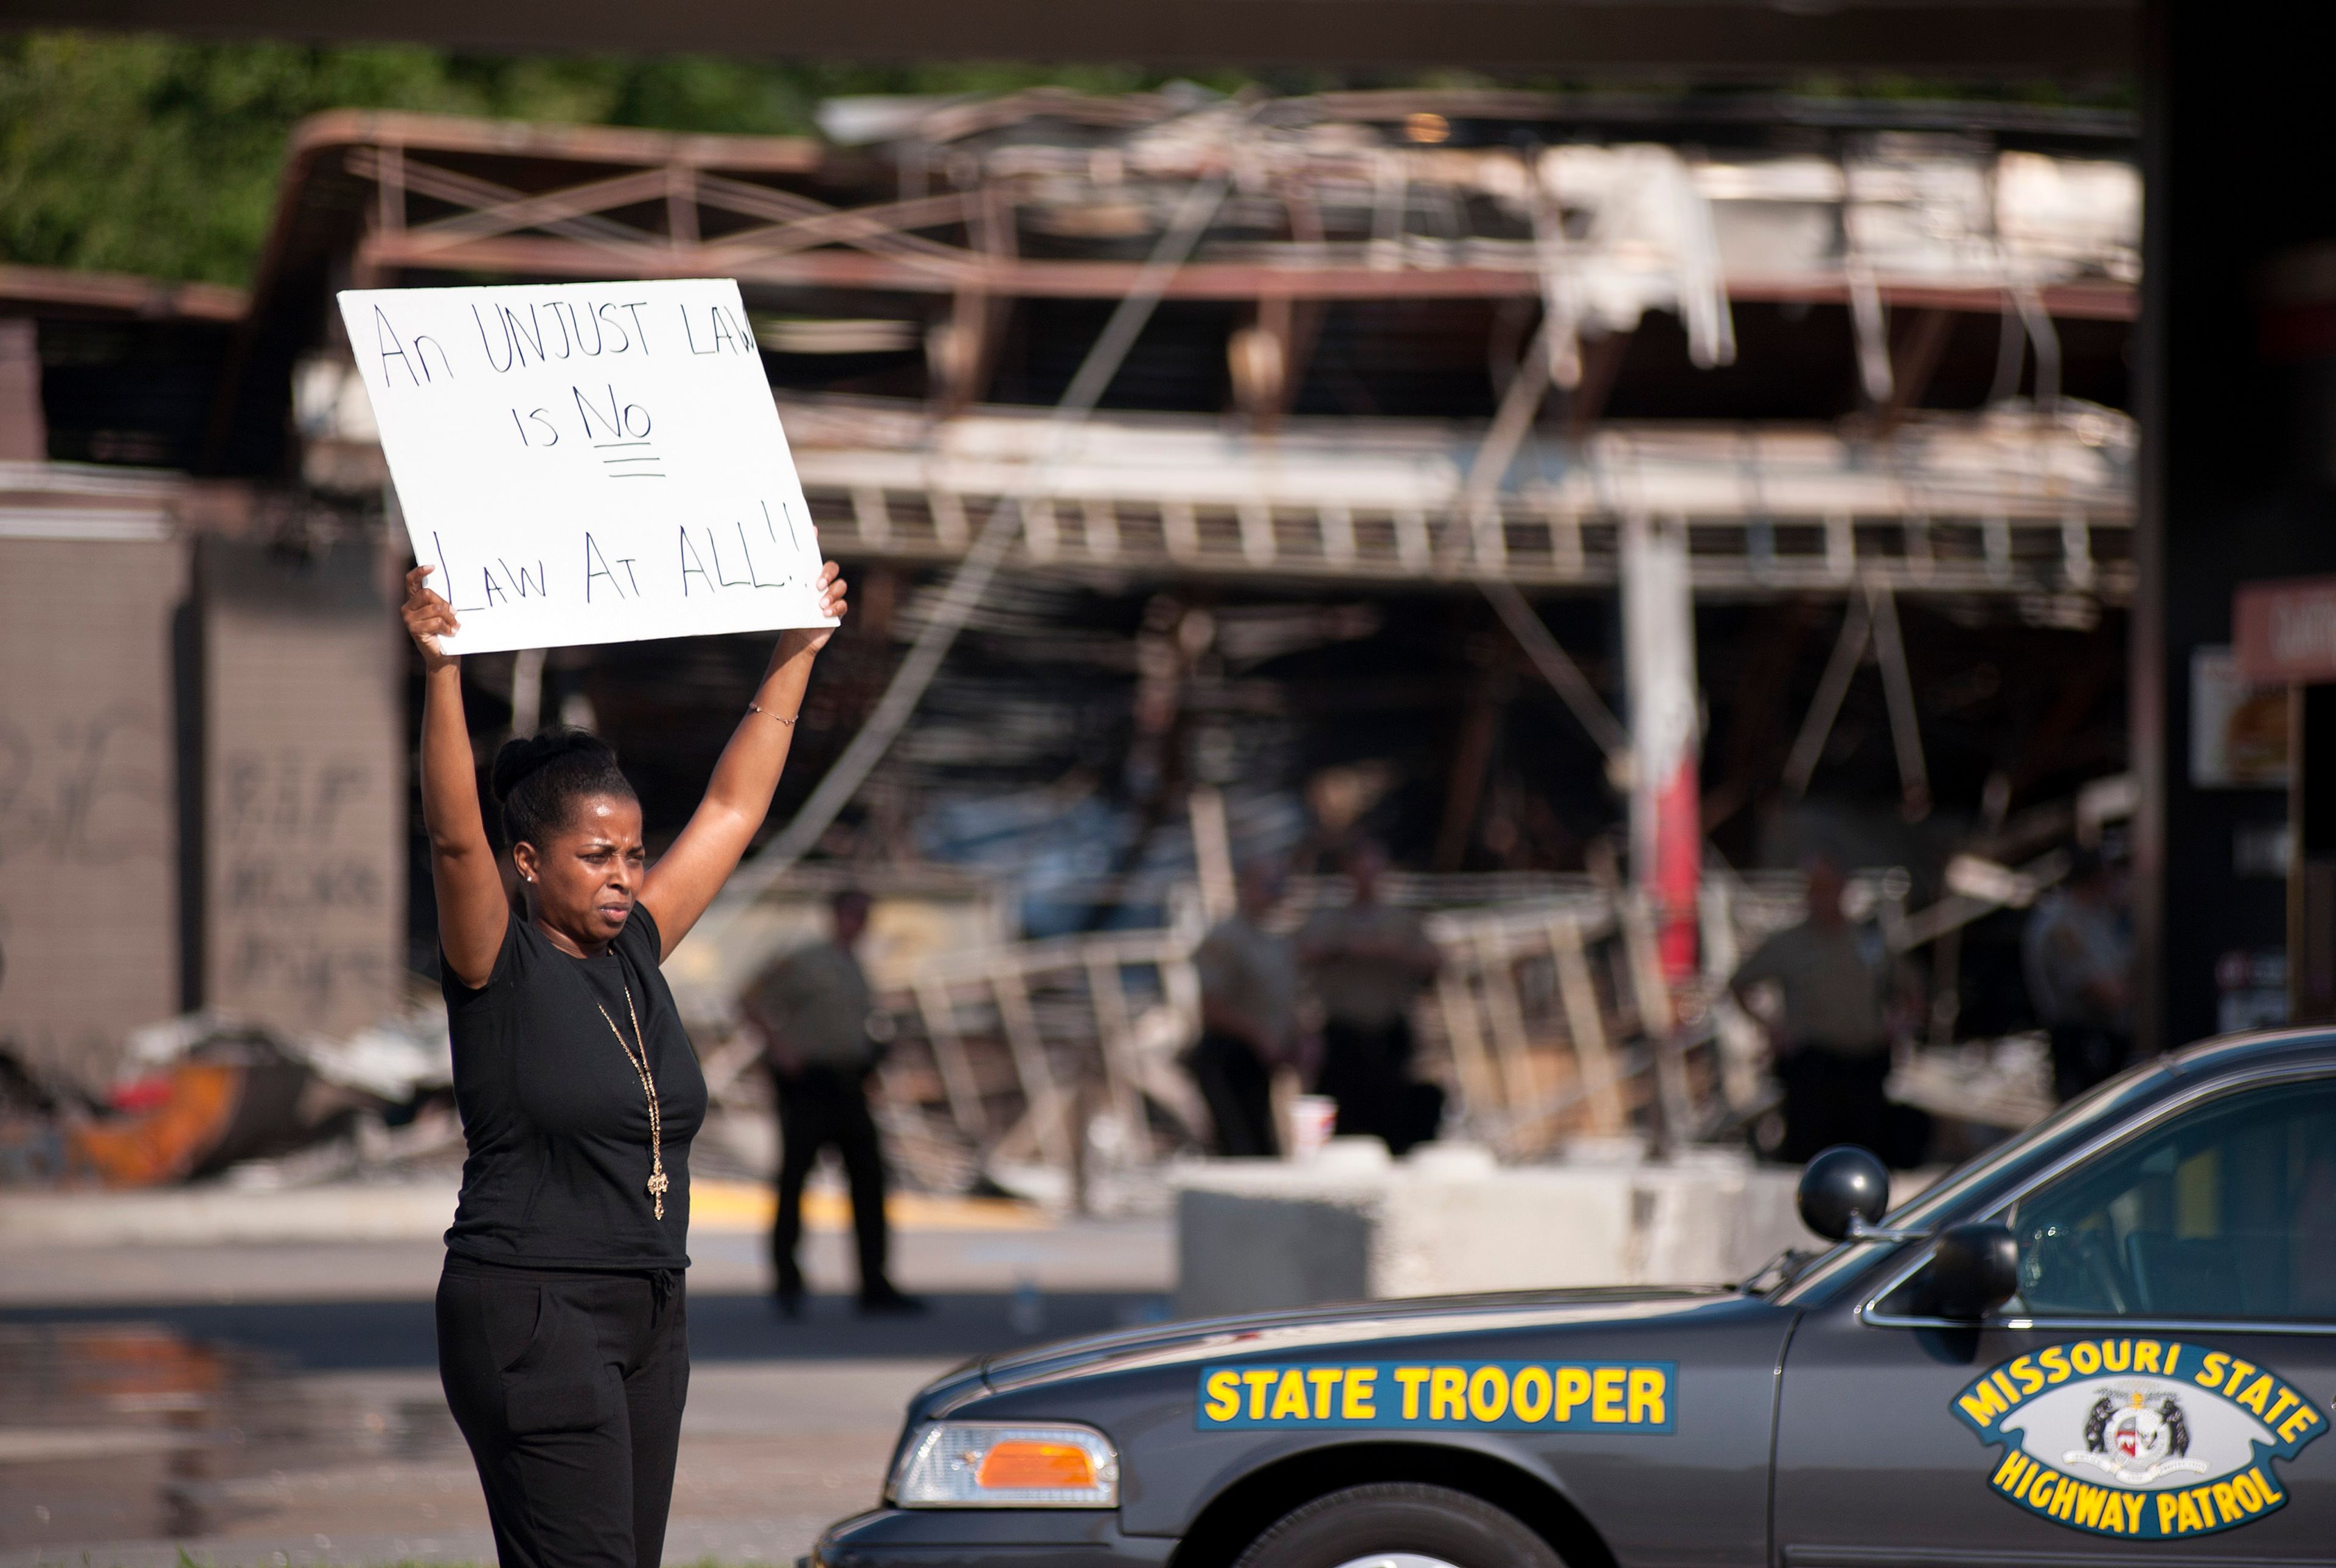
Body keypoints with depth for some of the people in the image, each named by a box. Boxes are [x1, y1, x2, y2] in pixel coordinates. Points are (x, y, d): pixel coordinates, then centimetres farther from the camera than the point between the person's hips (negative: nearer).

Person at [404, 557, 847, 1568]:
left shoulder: (633, 951, 12)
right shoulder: (497, 965, -7)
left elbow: (733, 808, 17)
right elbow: (454, 837, -23)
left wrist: (797, 652, 18)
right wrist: (438, 672, -35)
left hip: (648, 1320, 8)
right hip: (528, 1317, -8)